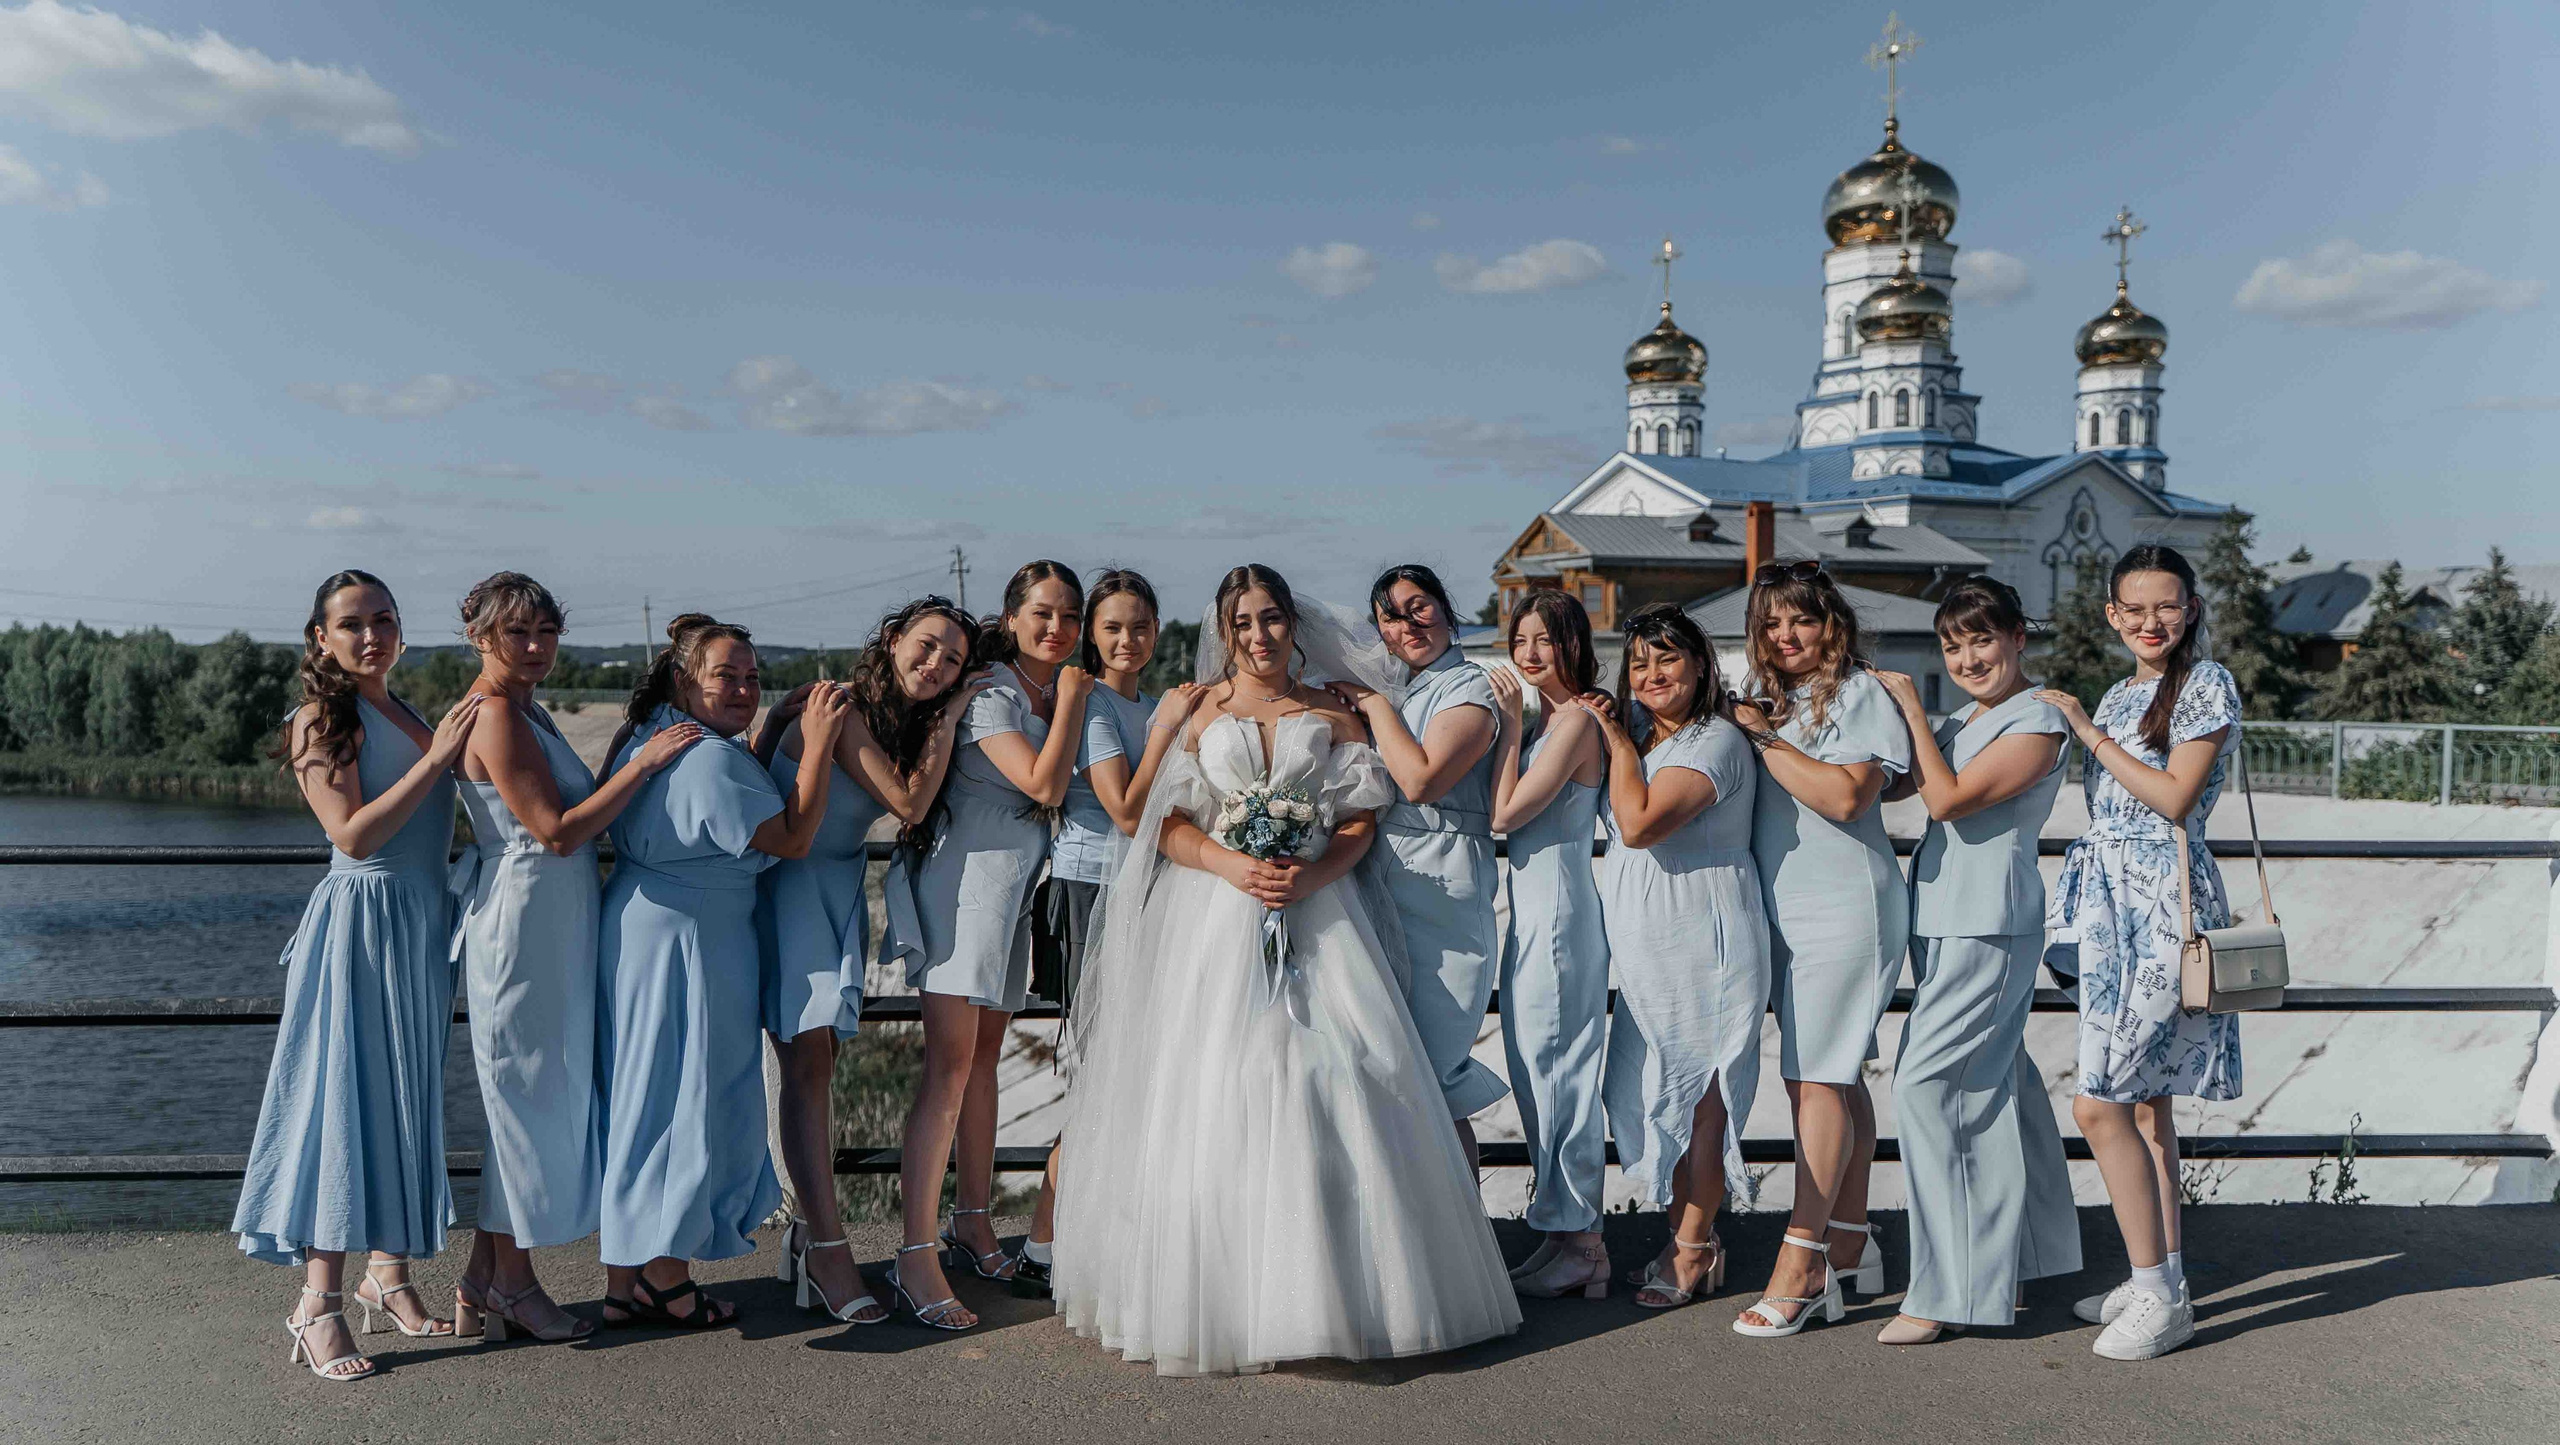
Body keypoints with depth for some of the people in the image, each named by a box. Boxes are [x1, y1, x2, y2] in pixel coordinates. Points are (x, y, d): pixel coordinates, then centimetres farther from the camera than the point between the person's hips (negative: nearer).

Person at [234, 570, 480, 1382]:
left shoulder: (407, 716, 14)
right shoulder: (324, 719, -8)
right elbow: (354, 834, -18)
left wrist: (469, 731, 11)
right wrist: (435, 758, -18)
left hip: (422, 922, 8)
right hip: (361, 924, -8)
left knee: (409, 1098, 12)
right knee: (348, 1098, -7)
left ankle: (391, 1273, 23)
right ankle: (319, 1304, -3)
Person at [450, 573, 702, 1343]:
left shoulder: (522, 708, 15)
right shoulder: (496, 714, -15)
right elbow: (557, 832, -21)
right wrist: (644, 761, -19)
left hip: (552, 923, 10)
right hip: (525, 923, -10)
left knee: (524, 1099, 14)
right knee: (530, 1094, 0)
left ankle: (481, 1288, 23)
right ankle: (513, 1286, 13)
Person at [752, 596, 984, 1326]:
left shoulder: (907, 720, 6)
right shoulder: (838, 712, -19)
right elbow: (909, 804, -21)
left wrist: (946, 715, -1)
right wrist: (949, 721, -17)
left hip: (839, 893, 8)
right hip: (788, 888, -8)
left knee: (817, 1064, 10)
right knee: (809, 1062, -10)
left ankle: (807, 1232, 17)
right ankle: (827, 1255, -10)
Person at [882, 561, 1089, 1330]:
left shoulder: (1057, 695, 13)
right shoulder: (988, 691, -11)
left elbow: (1061, 795, 11)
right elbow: (1045, 784, -21)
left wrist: (1073, 696, 5)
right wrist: (1072, 698, -11)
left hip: (1017, 887, 8)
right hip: (966, 877, -8)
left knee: (985, 1053, 14)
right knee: (950, 1061, -13)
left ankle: (973, 1220, 24)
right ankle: (917, 1254, -14)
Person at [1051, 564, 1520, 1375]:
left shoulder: (1331, 715, 11)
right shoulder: (1198, 713, 9)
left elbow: (1360, 825, 5)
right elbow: (1168, 826, 2)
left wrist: (1311, 875, -13)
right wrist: (1233, 865, -14)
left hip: (1317, 914, 1)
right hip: (1218, 920, 0)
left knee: (1334, 1084, -7)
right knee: (1213, 1091, -5)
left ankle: (1340, 1283, 3)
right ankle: (1221, 1287, 4)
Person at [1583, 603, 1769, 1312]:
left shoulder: (1715, 741, -14)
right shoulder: (1642, 736, 15)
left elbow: (1640, 822, -24)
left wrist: (1620, 742, -12)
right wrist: (1616, 736, 10)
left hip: (1702, 941, -9)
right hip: (1651, 948, 9)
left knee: (1697, 1093, 0)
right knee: (1646, 1091, 12)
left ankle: (1692, 1253, 11)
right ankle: (1690, 1244, 24)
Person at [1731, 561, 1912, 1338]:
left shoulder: (1862, 693, -6)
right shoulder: (1765, 697, 16)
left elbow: (1845, 795, -19)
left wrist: (1765, 739, -15)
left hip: (1845, 908, -7)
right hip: (1783, 908, 7)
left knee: (1817, 1077, -10)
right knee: (1837, 1077, 13)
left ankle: (1802, 1266, -8)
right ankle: (1851, 1242, 21)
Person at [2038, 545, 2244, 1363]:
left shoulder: (2206, 684, -6)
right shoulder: (2118, 697, 16)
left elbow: (2174, 797, -15)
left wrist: (2088, 732, -11)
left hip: (2163, 906, -8)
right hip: (2112, 904, 8)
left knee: (2100, 1104, -12)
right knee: (2144, 1099, 12)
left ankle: (2160, 1297, -3)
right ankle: (2164, 1278, 22)